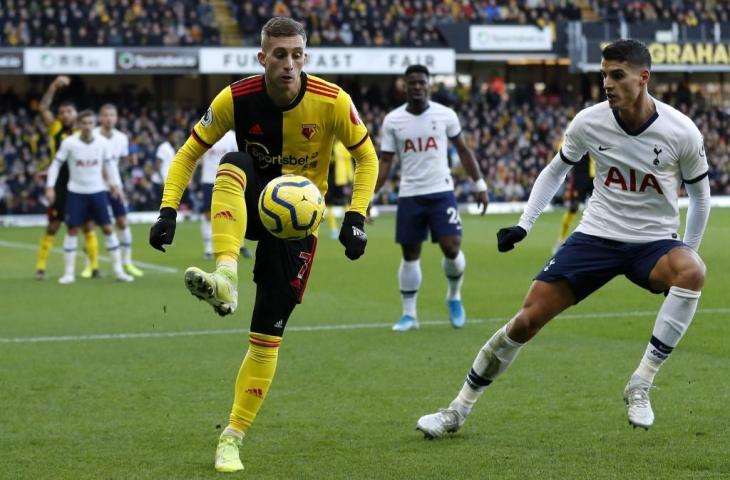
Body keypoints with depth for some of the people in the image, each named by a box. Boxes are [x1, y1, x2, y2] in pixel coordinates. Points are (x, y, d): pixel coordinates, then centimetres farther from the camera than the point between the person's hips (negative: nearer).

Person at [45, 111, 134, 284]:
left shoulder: (103, 143, -3)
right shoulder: (69, 143, -9)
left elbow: (109, 164, 10)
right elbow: (56, 164, -1)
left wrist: (115, 183, 0)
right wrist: (50, 186, -7)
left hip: (98, 191, 1)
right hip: (76, 192, -1)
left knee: (108, 228, -2)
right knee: (72, 229, -3)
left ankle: (118, 270, 4)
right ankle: (69, 272, 6)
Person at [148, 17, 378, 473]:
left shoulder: (332, 101, -17)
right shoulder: (236, 98, -16)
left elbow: (367, 157, -4)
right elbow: (189, 153, -6)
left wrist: (356, 217, -15)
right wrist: (169, 210, -17)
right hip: (250, 204, 1)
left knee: (268, 336, -6)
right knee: (233, 161, -36)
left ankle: (233, 438, 6)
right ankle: (226, 279, -48)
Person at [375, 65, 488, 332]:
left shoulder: (445, 115, -1)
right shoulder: (392, 120, 0)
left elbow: (463, 150, 9)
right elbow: (385, 162, 3)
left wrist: (480, 185, 5)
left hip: (441, 192, -1)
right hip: (409, 196, 1)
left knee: (451, 248, -10)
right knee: (410, 255, 5)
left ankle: (454, 297, 18)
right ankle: (409, 314, 15)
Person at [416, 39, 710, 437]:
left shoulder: (681, 132, -15)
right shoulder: (589, 122, -11)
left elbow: (700, 194, 3)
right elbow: (556, 171, 9)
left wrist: (687, 254, 6)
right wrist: (523, 225, 1)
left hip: (654, 242, -1)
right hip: (596, 236, 1)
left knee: (693, 273, -36)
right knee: (527, 320, -7)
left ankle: (640, 386, -24)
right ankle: (459, 409, 11)